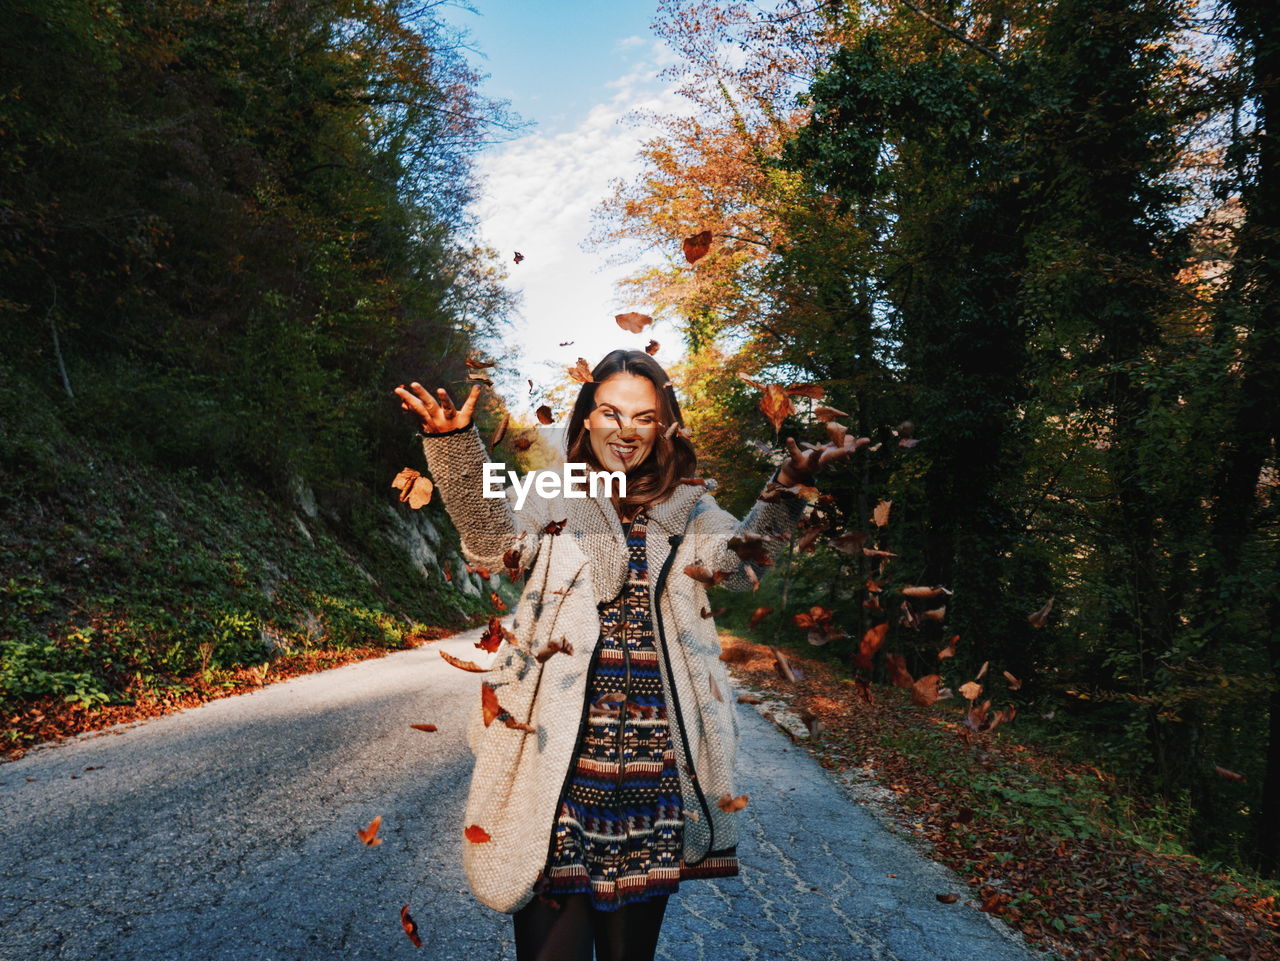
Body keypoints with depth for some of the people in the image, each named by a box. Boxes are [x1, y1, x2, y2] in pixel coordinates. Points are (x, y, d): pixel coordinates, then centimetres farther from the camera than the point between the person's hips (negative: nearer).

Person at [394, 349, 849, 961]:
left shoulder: (687, 509, 10)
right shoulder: (555, 501, 4)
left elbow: (741, 562, -6)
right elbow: (492, 539, -15)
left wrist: (784, 494, -22)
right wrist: (454, 444, -29)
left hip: (654, 757, 2)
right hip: (564, 747, -2)